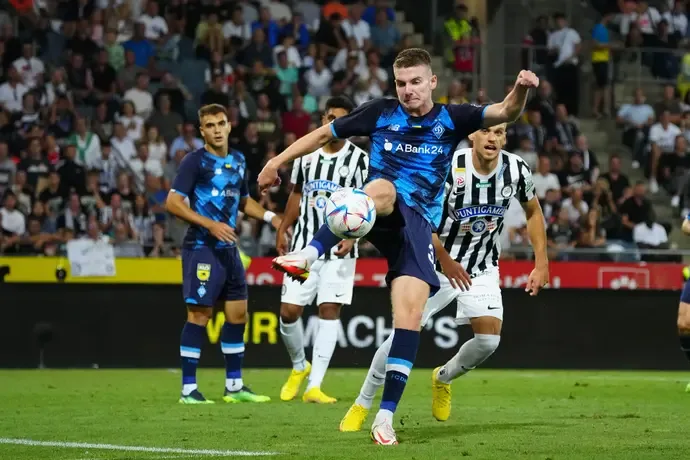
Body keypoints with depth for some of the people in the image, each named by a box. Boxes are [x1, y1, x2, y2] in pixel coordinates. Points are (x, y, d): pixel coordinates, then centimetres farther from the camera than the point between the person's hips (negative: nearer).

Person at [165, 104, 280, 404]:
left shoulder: (238, 161, 13)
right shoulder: (196, 161, -8)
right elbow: (173, 202, -15)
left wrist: (269, 216, 11)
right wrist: (210, 224, -22)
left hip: (228, 248, 8)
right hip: (202, 247, -7)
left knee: (238, 313, 9)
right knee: (199, 314, -9)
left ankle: (234, 387, 18)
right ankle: (188, 389, -5)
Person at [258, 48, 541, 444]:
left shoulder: (450, 119, 6)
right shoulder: (381, 113, 6)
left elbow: (505, 113, -6)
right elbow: (325, 134, 15)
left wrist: (521, 90, -28)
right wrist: (278, 162, 13)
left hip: (419, 225, 1)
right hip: (382, 216, -1)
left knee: (411, 310, -15)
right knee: (383, 189, -38)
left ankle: (387, 415, -11)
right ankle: (308, 256, -52)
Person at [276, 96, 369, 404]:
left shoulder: (359, 159, -3)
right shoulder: (305, 154, 9)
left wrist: (352, 237, -19)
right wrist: (283, 230, 18)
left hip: (339, 247, -3)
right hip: (304, 245, 3)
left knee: (329, 310, -9)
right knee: (289, 311, -2)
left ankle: (314, 386, -8)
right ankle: (299, 367, 25)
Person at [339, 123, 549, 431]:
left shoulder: (517, 170, -12)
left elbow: (533, 211, 6)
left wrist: (541, 261, 0)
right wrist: (445, 259, -25)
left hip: (483, 269, 3)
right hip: (439, 262, -3)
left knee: (489, 339, -12)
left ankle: (443, 378, 21)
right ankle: (362, 405, 6)